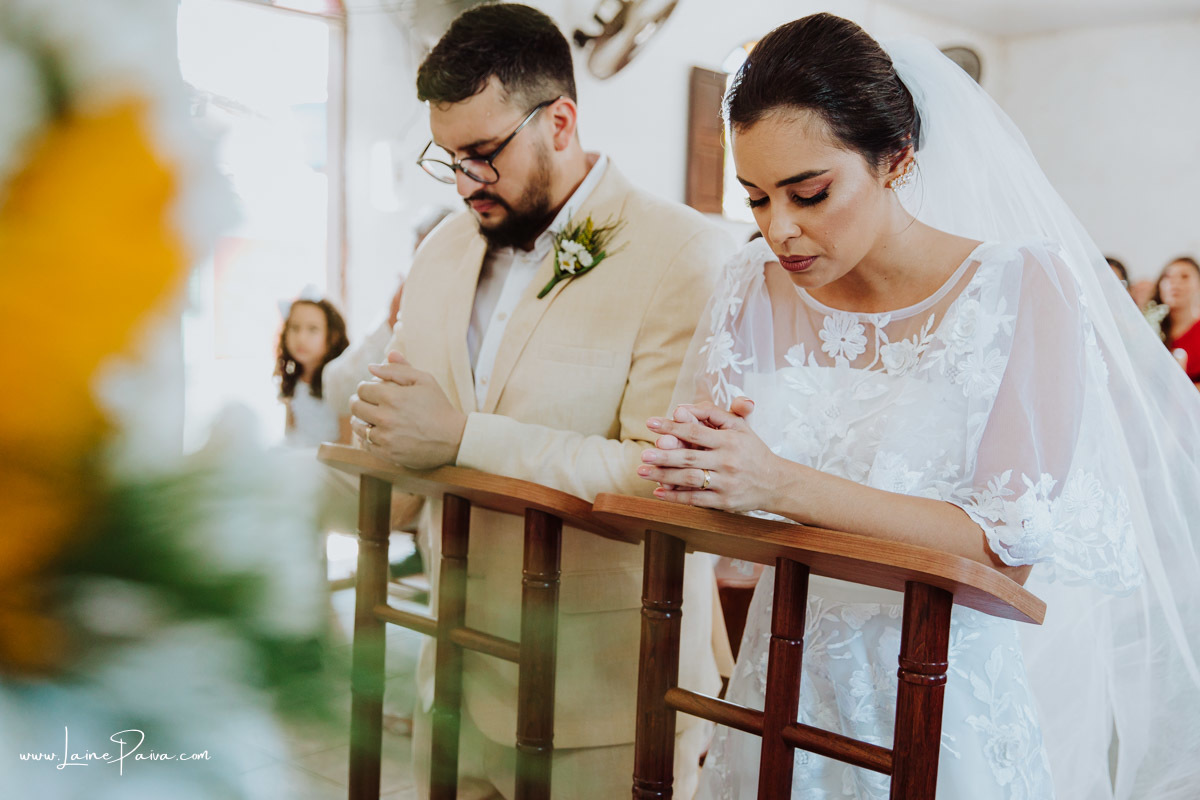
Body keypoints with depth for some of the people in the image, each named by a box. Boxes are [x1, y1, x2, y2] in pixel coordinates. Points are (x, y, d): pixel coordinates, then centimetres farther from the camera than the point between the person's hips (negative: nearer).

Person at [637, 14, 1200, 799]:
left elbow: (1016, 544, -20)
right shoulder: (755, 290, 0)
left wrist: (784, 485, -29)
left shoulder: (1022, 291, -13)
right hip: (785, 695, 4)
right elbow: (697, 475, 1)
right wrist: (692, 458, -23)